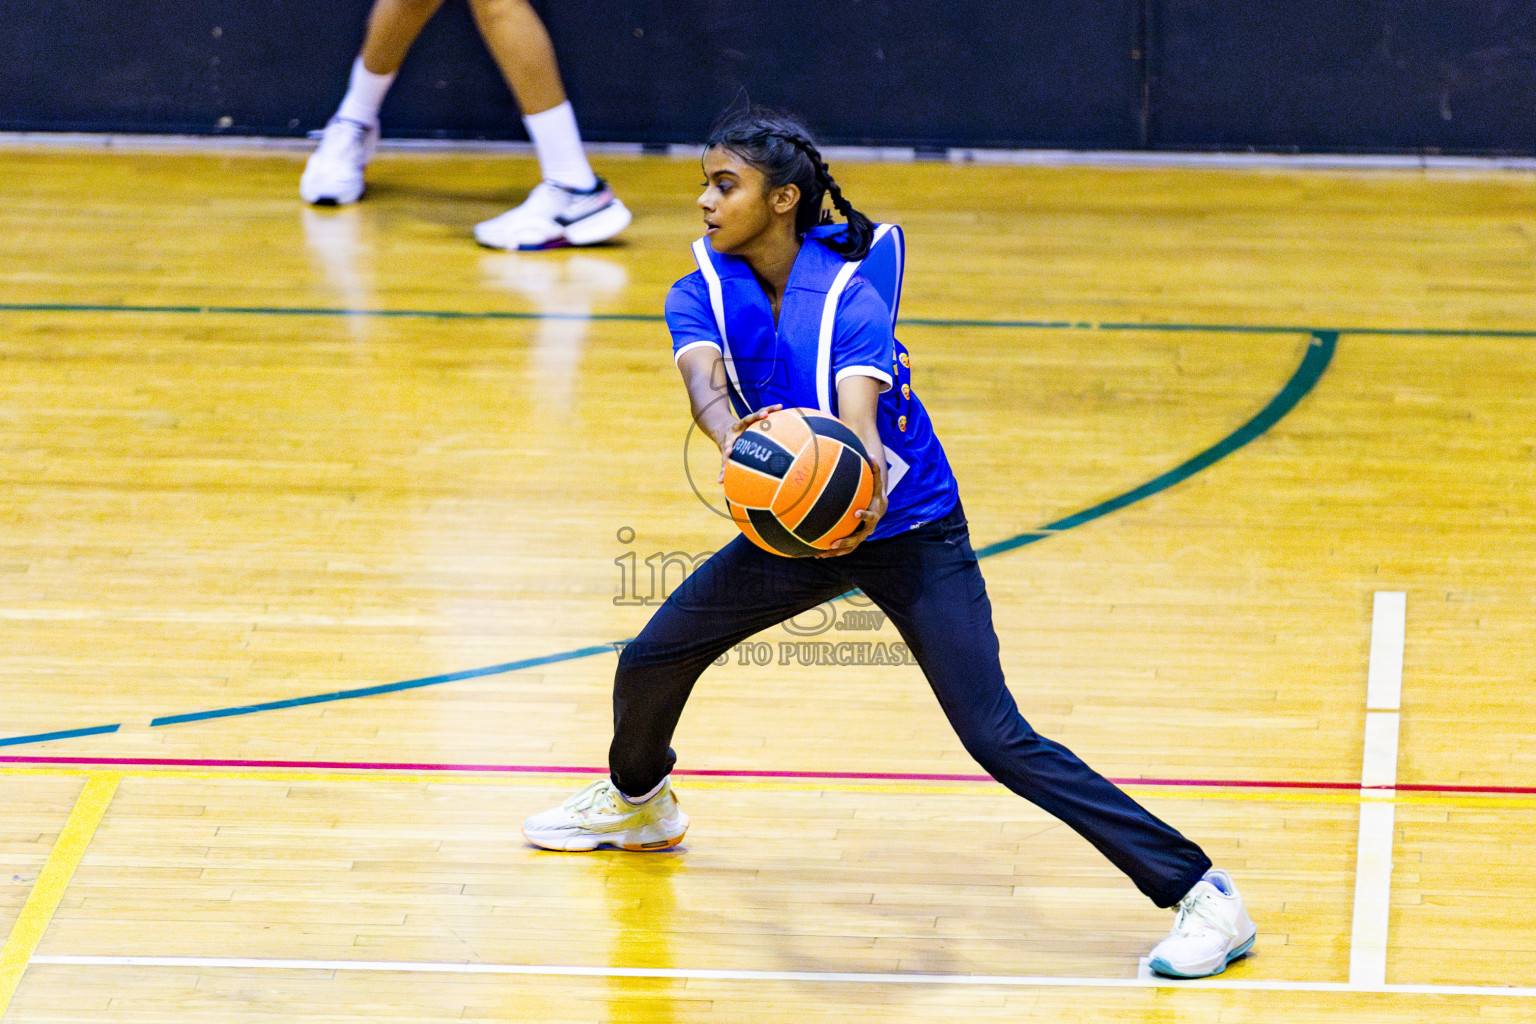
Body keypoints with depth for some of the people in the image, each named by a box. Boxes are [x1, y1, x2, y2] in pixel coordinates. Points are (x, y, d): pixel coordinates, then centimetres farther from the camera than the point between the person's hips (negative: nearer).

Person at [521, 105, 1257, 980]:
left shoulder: (847, 299, -24)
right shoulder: (701, 297, -8)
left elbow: (858, 410, -38)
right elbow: (703, 379, -27)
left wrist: (863, 481, -60)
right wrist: (732, 436, -49)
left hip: (911, 533, -6)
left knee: (997, 738, -19)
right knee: (650, 661, 9)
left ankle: (1200, 892, -21)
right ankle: (638, 801, 45)